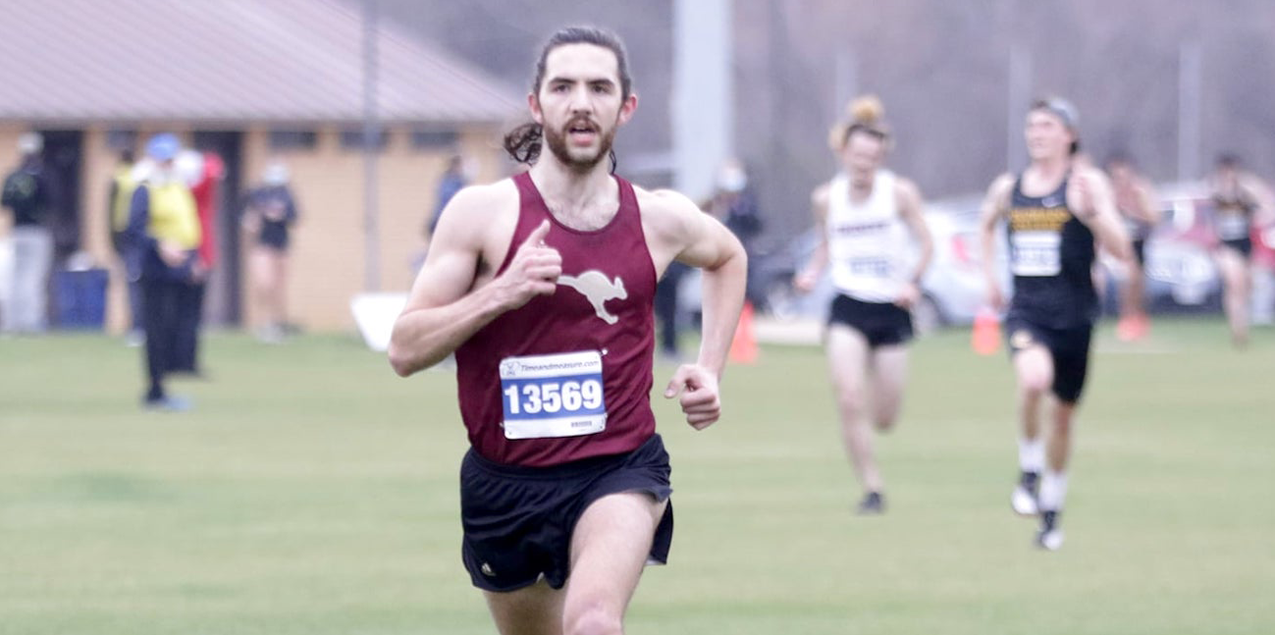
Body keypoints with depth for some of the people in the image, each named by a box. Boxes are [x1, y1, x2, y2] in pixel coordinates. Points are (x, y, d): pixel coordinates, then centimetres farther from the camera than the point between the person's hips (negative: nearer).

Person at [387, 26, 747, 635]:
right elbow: (405, 350, -11)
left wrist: (710, 369, 12)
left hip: (620, 468, -1)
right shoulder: (482, 212, -8)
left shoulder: (661, 219, -1)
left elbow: (727, 257, 25)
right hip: (505, 481, 1)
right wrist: (500, 293, -25)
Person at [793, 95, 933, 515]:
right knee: (849, 401, -20)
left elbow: (926, 244, -1)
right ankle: (872, 488, -7)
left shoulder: (900, 193, -5)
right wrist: (813, 273, -2)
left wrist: (913, 281, -17)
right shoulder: (826, 198, 1)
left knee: (884, 420, 5)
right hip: (847, 309, 0)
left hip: (891, 311, 0)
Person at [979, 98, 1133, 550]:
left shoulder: (1088, 183, -6)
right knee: (1034, 377, -31)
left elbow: (1121, 252, -12)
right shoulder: (1008, 188, 5)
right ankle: (1029, 471, -10)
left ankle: (1052, 508, 32)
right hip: (1027, 311, 0)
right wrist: (990, 277, 18)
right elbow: (987, 224, 28)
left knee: (1063, 413, 12)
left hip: (1074, 315, 0)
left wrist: (1090, 211, -27)